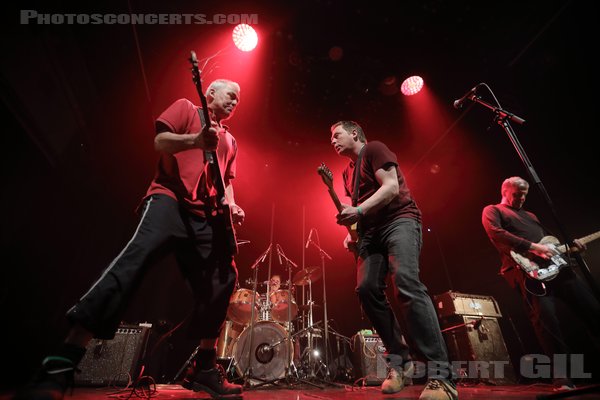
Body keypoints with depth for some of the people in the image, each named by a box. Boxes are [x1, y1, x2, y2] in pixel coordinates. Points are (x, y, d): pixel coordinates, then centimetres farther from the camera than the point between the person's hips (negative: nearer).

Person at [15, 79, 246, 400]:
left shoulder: (230, 140, 29)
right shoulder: (186, 108, 15)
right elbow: (160, 141, 0)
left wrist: (231, 206, 7)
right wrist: (197, 140, -19)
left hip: (206, 215, 7)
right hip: (170, 197, -6)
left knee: (222, 282, -2)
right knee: (138, 255, -31)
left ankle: (204, 368, 12)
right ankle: (61, 365, -23)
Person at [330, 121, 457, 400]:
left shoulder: (374, 149, 2)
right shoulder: (348, 171, 25)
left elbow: (392, 187, -12)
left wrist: (358, 211, -21)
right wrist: (352, 232, 10)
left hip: (399, 220, -7)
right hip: (371, 231, 7)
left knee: (406, 282, -27)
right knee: (367, 289, -9)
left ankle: (441, 376, -22)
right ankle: (400, 361, 4)